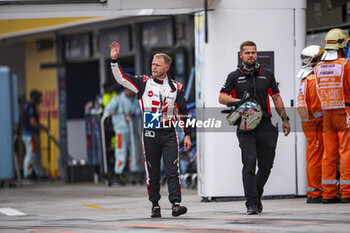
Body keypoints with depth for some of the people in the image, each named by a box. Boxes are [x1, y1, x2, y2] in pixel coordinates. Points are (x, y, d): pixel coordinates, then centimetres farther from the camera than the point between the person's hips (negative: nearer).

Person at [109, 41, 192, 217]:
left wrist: (187, 134, 7)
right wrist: (114, 60, -13)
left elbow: (183, 112, 10)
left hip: (169, 134, 0)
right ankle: (155, 205, 14)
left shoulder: (176, 87, 6)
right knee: (152, 172, 5)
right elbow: (121, 78, -1)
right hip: (150, 134, 0)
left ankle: (176, 204, -15)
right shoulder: (144, 83, 5)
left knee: (172, 170, -10)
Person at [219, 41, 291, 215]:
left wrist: (285, 118, 13)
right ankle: (251, 203, -13)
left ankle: (256, 195, 27)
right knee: (249, 164, -12)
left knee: (266, 165, 4)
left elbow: (276, 98, 20)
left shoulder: (267, 75, 14)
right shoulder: (234, 77, 7)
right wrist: (239, 102, -13)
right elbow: (222, 97, 4)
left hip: (265, 125, 3)